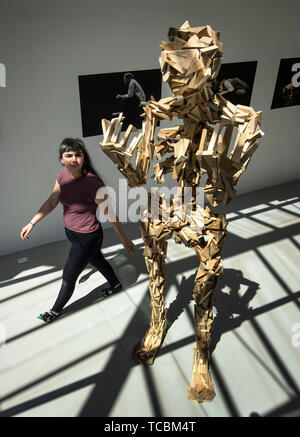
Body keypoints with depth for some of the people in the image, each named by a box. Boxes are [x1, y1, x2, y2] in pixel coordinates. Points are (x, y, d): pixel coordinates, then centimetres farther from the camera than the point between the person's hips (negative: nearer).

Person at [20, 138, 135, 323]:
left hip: (87, 238, -7)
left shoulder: (92, 183, -31)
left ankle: (57, 310, 39)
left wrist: (125, 239, -12)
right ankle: (116, 285, 58)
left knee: (68, 277, 11)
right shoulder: (63, 175, -10)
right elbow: (52, 201, 4)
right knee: (97, 261, 30)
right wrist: (32, 223, 3)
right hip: (71, 232, 7)